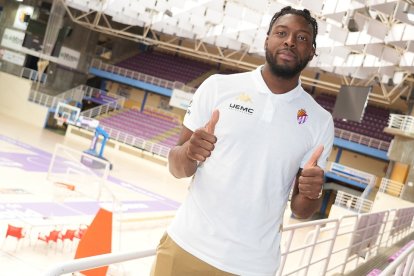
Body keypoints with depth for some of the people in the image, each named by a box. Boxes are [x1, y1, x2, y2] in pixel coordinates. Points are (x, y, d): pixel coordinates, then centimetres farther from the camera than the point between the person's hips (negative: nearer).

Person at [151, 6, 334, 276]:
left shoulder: (320, 122, -1)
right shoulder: (218, 86, -4)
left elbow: (301, 210, 4)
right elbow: (177, 168, 0)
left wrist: (311, 193, -18)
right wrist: (188, 152, -22)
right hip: (186, 246, 0)